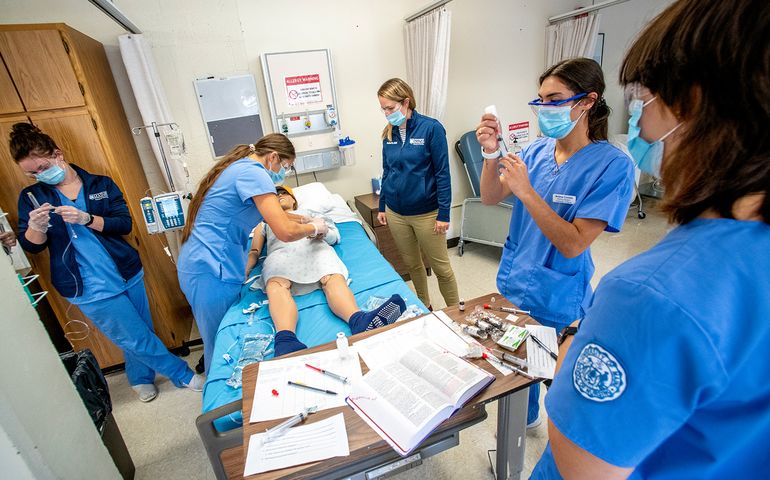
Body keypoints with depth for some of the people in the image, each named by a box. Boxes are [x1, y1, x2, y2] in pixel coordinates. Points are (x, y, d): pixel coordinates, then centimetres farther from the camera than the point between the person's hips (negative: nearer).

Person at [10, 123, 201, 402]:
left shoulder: (101, 184, 2)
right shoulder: (32, 197, 4)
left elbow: (125, 224, -7)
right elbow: (31, 247, 3)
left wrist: (86, 219, -22)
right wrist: (35, 227, -18)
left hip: (127, 273, 2)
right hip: (90, 288, -1)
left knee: (138, 336, 13)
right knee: (137, 338, 1)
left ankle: (140, 378, 40)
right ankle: (183, 375, 20)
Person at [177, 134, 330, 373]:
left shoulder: (240, 167, 15)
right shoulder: (253, 173, -16)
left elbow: (272, 214, 28)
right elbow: (286, 232, -25)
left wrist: (305, 219, 20)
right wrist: (314, 227, -5)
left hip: (201, 262, 10)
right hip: (210, 270, -10)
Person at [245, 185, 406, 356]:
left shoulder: (308, 213, 40)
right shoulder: (265, 222, 41)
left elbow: (335, 236, 24)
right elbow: (254, 252, 24)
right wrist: (245, 270, 0)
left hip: (315, 247, 1)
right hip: (279, 253, 0)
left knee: (334, 278, -36)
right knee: (276, 286, -39)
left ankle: (359, 321, -65)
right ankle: (285, 342, -65)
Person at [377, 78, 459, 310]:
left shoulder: (431, 128, -10)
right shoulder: (389, 133, 4)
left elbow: (442, 173, -10)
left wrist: (444, 213, -12)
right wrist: (382, 207, 13)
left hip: (426, 212, -5)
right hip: (395, 213, 5)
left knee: (441, 266, 6)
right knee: (412, 264, 18)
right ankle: (424, 306, 38)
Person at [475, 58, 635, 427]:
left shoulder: (612, 165, -17)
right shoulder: (537, 150, -3)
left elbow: (574, 245, -22)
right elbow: (490, 198, -5)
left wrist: (526, 191, -29)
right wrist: (491, 154, -21)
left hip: (553, 296, -5)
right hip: (513, 281, 5)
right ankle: (525, 418, 53)